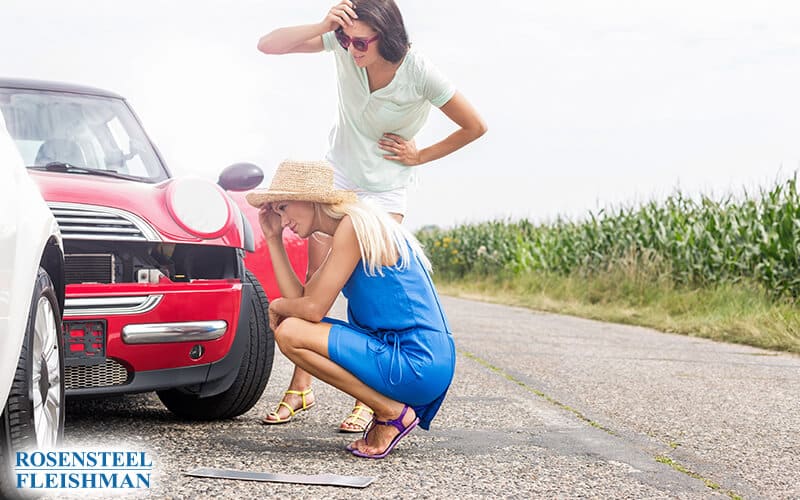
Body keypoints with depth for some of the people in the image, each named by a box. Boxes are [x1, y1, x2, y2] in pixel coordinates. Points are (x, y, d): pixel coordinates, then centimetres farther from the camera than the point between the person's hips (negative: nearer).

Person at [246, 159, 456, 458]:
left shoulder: (354, 225, -12)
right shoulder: (346, 232, 18)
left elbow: (314, 308, -15)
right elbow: (300, 297, 14)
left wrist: (277, 306, 5)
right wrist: (273, 239, 14)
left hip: (418, 365, -10)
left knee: (289, 333, -15)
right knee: (290, 327, 17)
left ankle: (392, 413, -8)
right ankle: (389, 406, 9)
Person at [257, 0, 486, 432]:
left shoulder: (420, 75, -24)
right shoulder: (342, 44, -17)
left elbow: (475, 127, -11)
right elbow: (268, 45, -22)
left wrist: (420, 156, -7)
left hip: (385, 190, -3)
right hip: (336, 175, 3)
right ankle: (300, 389, 7)